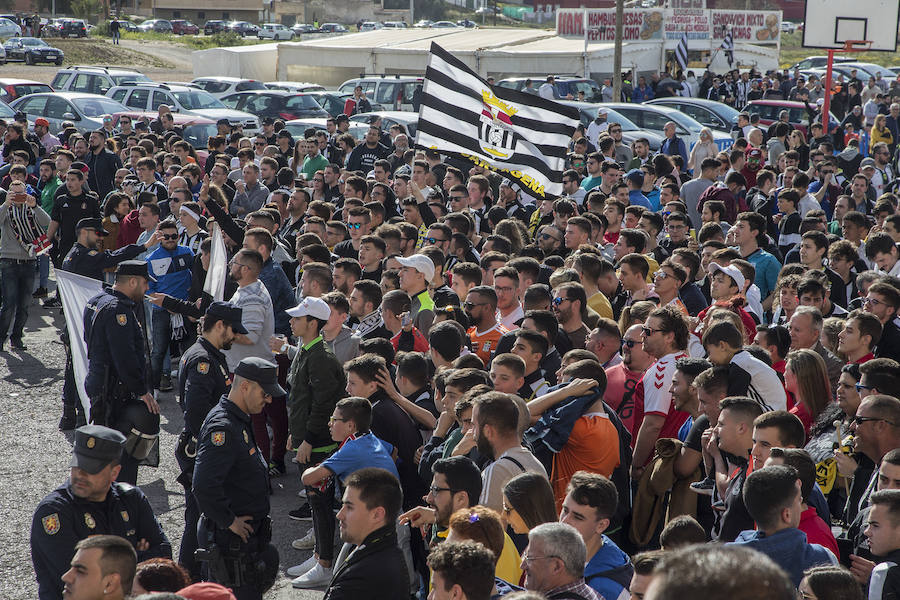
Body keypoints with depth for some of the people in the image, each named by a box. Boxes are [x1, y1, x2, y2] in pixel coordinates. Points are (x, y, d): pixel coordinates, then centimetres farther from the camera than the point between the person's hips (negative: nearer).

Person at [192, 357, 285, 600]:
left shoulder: (241, 421, 12)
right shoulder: (222, 427, -21)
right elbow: (204, 485, -32)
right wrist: (229, 521, -21)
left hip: (245, 532, 10)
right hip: (230, 540, -10)